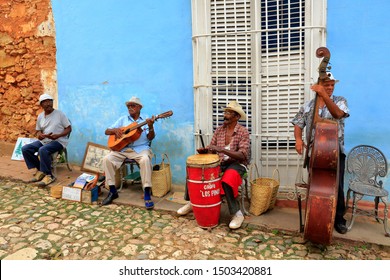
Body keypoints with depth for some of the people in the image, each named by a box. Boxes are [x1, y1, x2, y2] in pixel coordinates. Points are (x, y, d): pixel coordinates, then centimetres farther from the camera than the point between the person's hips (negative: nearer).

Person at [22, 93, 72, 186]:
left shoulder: (60, 114, -5)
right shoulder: (40, 116, 11)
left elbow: (69, 128, -5)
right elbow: (38, 131, 18)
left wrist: (58, 135, -21)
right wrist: (39, 135, -8)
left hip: (58, 141, -6)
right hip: (44, 140, 7)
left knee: (42, 150, -34)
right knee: (25, 149, -11)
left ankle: (49, 175, -21)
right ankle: (40, 170, -3)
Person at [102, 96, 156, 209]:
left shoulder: (146, 120, 8)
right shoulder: (123, 119, 17)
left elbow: (150, 138, -4)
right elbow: (107, 131, 15)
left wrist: (151, 127, -23)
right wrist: (115, 130, -7)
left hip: (140, 148, -3)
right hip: (122, 148, 4)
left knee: (145, 159, -36)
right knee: (107, 159, -21)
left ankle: (147, 194, -29)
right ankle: (113, 191, -8)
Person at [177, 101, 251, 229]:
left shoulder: (243, 132, -11)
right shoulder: (219, 130, 6)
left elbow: (243, 156, -21)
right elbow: (211, 149, 10)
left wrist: (222, 150, -31)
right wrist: (204, 150, -15)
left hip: (237, 163, -6)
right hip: (220, 162, 6)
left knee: (226, 181, -36)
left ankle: (237, 214, -17)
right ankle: (192, 202, 10)